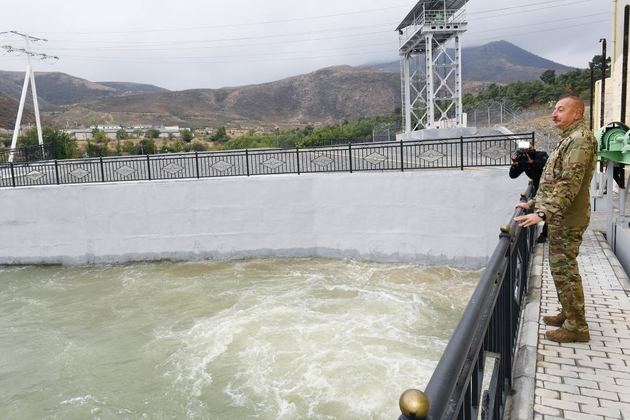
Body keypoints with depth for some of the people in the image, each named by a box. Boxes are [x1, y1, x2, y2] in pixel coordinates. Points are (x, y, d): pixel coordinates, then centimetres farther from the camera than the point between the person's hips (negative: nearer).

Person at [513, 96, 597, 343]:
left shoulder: (580, 139, -16)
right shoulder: (569, 139, 17)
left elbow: (569, 184, -26)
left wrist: (543, 214, -32)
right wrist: (533, 204, 23)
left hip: (567, 220, -10)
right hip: (560, 218, 10)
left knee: (565, 270, -3)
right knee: (561, 268, 17)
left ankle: (576, 327, 7)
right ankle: (568, 314, 30)